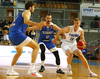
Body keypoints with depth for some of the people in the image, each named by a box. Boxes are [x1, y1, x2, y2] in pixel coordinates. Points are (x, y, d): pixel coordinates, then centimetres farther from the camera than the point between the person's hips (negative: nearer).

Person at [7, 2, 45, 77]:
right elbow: (26, 21, -21)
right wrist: (37, 24, -34)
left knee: (20, 51, 32)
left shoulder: (21, 14, 29)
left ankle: (10, 70, 35)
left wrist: (28, 28, 34)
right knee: (36, 46, -11)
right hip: (17, 33, -10)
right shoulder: (27, 12, 2)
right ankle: (32, 69, -23)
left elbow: (11, 26, 33)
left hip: (11, 35, 10)